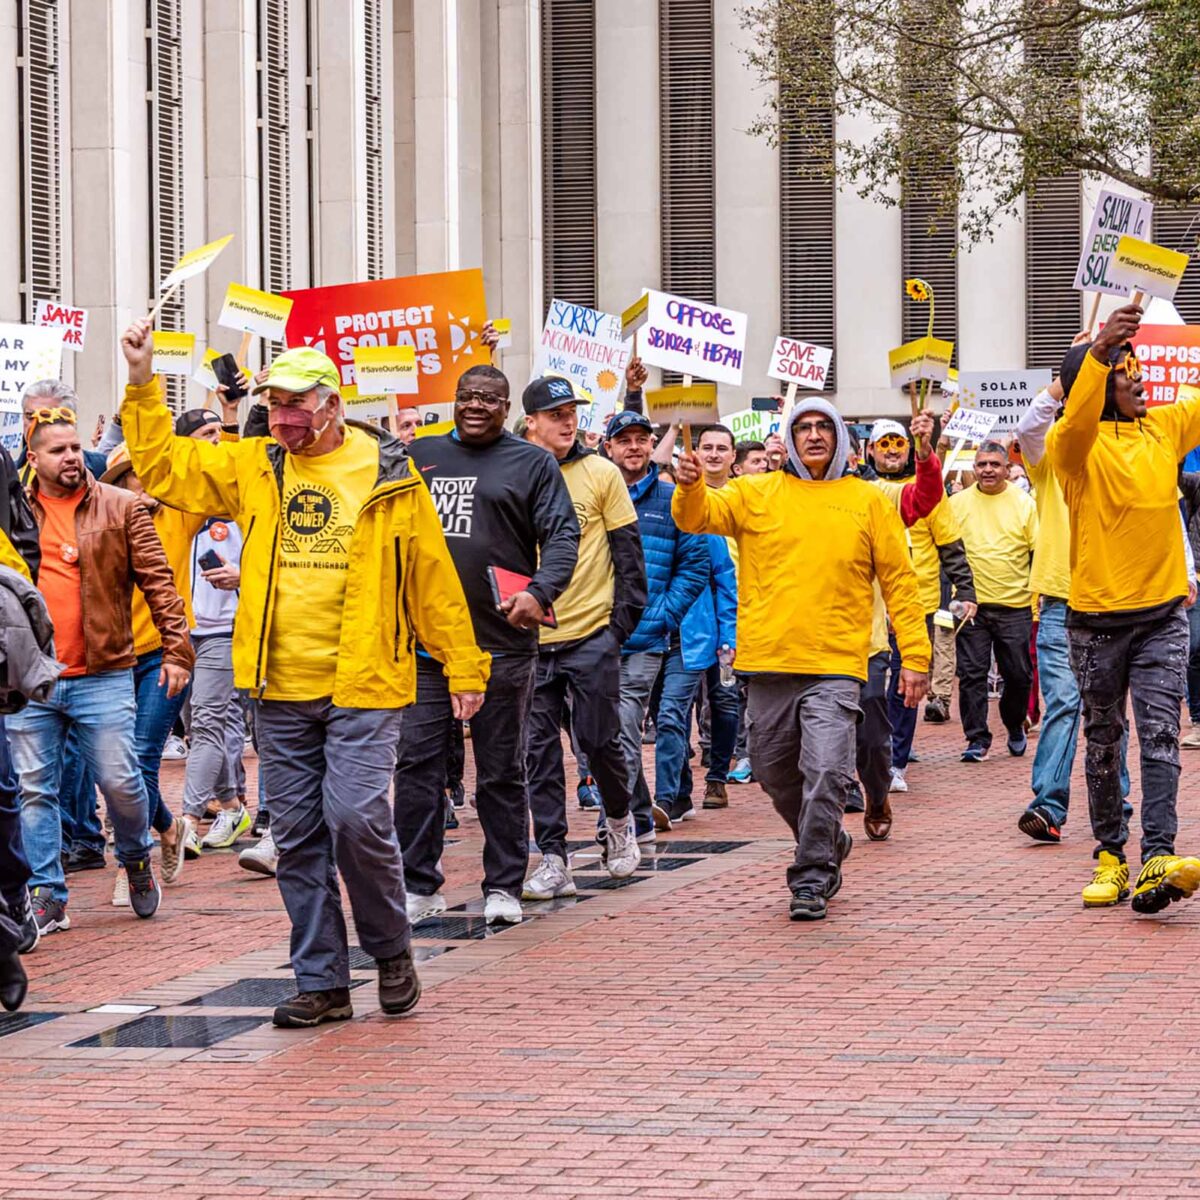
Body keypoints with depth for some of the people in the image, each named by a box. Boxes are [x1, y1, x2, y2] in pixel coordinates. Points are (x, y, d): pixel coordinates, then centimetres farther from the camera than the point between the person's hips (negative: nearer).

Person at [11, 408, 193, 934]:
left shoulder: (121, 508, 2)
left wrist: (176, 649, -7)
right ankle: (47, 897, 11)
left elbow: (157, 582, 0)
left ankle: (137, 861, 27)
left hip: (103, 676, -2)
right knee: (34, 790, 3)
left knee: (121, 782, 0)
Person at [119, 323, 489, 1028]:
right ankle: (323, 983, 14)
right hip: (280, 691, 4)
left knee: (356, 818, -15)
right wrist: (143, 385, 2)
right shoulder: (253, 467, 9)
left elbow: (433, 578, 3)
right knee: (297, 836, 6)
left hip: (363, 687, -4)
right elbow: (162, 466, 13)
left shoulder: (388, 474, 0)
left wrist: (464, 668, 3)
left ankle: (392, 949, 10)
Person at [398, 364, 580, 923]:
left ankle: (503, 887, 12)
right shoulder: (419, 456, 14)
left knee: (502, 771, 5)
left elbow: (563, 536, -2)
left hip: (501, 642, -2)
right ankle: (418, 885, 4)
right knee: (417, 762, -2)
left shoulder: (532, 463, 6)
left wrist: (540, 592, -17)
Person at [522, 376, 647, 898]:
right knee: (540, 751, 1)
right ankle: (552, 860, 4)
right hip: (531, 639, 2)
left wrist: (623, 619, -4)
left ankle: (618, 819, 27)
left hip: (591, 634, -2)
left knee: (599, 739, -1)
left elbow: (628, 550, 3)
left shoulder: (600, 473, 1)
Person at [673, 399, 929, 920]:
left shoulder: (867, 501, 7)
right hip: (769, 662, 2)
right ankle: (828, 844, 35)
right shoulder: (757, 494, 9)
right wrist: (691, 487, -28)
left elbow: (898, 580, 7)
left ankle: (811, 879, -3)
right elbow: (698, 516, -4)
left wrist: (914, 655, 2)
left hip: (836, 666, -2)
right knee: (774, 771, 12)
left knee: (825, 772, -14)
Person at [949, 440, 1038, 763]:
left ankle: (1015, 725, 28)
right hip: (972, 605, 0)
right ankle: (977, 738, 4)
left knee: (1018, 674, 5)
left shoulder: (1023, 503, 2)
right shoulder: (958, 503, 4)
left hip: (1015, 605, 0)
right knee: (972, 673, -3)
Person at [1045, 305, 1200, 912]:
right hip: (1097, 618, -2)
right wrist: (1100, 351, -46)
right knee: (1103, 743, 9)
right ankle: (1110, 857, 19)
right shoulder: (1076, 444, -7)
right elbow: (1076, 420, -29)